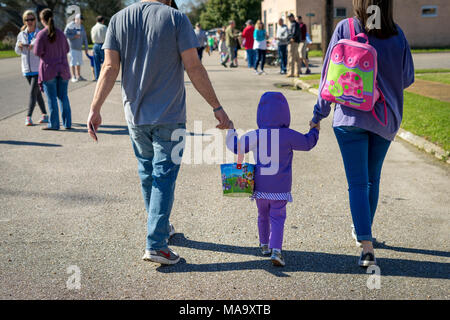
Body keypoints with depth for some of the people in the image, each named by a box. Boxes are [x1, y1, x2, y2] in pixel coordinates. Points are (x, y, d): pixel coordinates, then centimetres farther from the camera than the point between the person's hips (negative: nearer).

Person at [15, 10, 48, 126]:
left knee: (33, 92, -12)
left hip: (38, 68, -5)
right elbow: (18, 52, 15)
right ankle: (45, 115, 24)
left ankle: (28, 117, -11)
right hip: (27, 69, 5)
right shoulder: (21, 35, 7)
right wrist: (19, 45, -7)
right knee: (37, 92, 13)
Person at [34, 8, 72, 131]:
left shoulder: (41, 34, -10)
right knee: (63, 96, 10)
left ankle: (54, 124, 5)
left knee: (51, 98, 2)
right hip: (63, 69, 4)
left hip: (49, 70, -4)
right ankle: (67, 123, 11)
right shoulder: (60, 33, 3)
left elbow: (37, 52, -12)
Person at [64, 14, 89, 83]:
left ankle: (79, 76, 16)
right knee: (73, 62, -9)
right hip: (73, 47, -6)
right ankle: (73, 77, -8)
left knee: (79, 62, 8)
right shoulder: (70, 26, -5)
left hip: (79, 47, 6)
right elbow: (65, 34, -9)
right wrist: (74, 36, -19)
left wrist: (86, 48, 11)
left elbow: (84, 37, 15)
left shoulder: (81, 27, 13)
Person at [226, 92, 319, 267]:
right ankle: (276, 250, -17)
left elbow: (236, 146, 5)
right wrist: (314, 130, 25)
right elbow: (308, 143, 5)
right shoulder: (288, 135, -8)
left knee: (263, 215, 20)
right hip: (280, 188, -2)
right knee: (277, 218, 0)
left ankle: (264, 245, 37)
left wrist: (231, 131, 22)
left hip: (260, 186, 2)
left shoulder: (254, 136, -5)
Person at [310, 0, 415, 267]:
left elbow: (330, 74, -5)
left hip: (351, 117, -2)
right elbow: (407, 78, 6)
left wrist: (319, 114, 3)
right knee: (373, 178, 19)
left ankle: (367, 247, -11)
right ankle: (363, 231, 35)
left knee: (358, 183, -2)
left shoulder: (344, 29, -7)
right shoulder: (397, 34, -2)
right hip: (385, 118, 3)